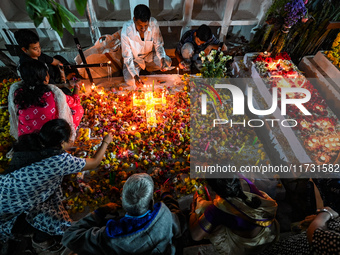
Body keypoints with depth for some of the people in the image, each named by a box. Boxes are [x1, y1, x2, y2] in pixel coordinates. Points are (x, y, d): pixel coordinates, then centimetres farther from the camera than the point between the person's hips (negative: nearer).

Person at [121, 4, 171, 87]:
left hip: (150, 55, 2)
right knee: (131, 81, -24)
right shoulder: (126, 31, -30)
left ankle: (148, 68, 8)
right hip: (134, 58, -2)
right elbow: (127, 57, -24)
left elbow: (158, 44, -11)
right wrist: (135, 76, -38)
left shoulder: (153, 23, -23)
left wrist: (162, 58, -33)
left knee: (167, 62, -22)